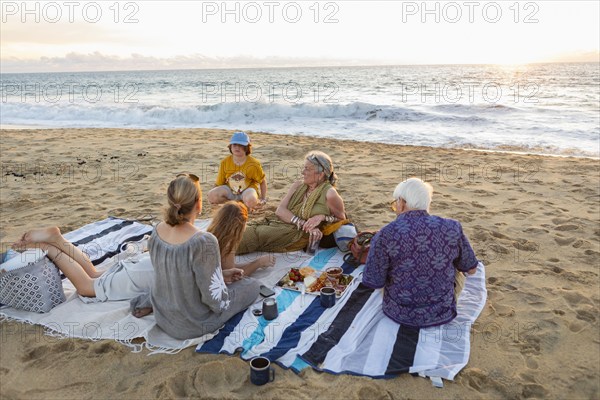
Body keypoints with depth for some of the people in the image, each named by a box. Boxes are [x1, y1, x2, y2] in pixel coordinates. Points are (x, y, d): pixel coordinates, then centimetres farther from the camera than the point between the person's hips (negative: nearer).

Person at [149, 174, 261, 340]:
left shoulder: (157, 231, -9)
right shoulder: (204, 241, -32)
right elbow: (215, 299, -24)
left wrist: (221, 275, 8)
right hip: (192, 325, -7)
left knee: (218, 276, 31)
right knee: (253, 285, 11)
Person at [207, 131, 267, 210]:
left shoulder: (253, 164, -11)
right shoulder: (225, 162, -5)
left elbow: (263, 181, 1)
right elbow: (219, 184, 3)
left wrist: (263, 199, -1)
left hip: (247, 189, -3)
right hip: (230, 190, 3)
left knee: (250, 201, -40)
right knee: (211, 195, -24)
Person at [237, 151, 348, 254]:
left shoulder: (329, 193, -5)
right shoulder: (297, 185, 11)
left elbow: (342, 218, 5)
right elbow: (280, 210, 1)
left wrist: (322, 217, -14)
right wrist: (303, 223, -14)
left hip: (300, 234, -6)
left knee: (259, 234, -28)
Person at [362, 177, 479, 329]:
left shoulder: (385, 235, -20)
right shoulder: (452, 228, -12)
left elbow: (374, 282, -13)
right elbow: (471, 269, 1)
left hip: (400, 314, -1)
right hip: (442, 314, 1)